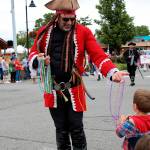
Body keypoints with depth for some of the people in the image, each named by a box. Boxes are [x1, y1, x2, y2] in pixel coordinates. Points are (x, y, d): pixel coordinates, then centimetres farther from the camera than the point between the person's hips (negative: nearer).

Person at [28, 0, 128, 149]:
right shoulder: (44, 32, 1)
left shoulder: (83, 32, -5)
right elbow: (33, 52, 11)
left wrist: (112, 72, -29)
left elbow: (98, 55, -12)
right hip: (53, 90, 2)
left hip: (74, 90, -2)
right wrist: (38, 60, -14)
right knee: (61, 129, 13)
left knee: (76, 129, 5)